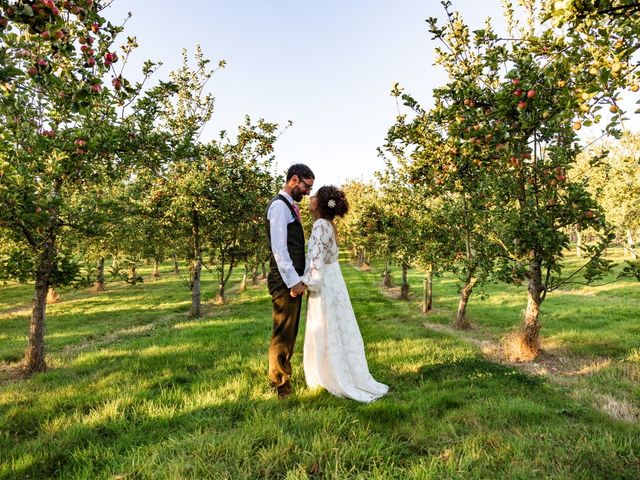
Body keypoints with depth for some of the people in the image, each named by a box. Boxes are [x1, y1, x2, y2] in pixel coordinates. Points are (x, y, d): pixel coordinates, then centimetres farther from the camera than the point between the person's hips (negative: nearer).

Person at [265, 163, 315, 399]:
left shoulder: (290, 206, 17)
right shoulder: (279, 205, -12)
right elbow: (279, 248, -19)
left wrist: (299, 278, 17)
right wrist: (293, 281, -19)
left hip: (293, 279, 10)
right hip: (285, 281, -10)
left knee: (290, 332, 17)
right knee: (283, 333, -1)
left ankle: (282, 377, 30)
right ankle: (280, 385, 12)